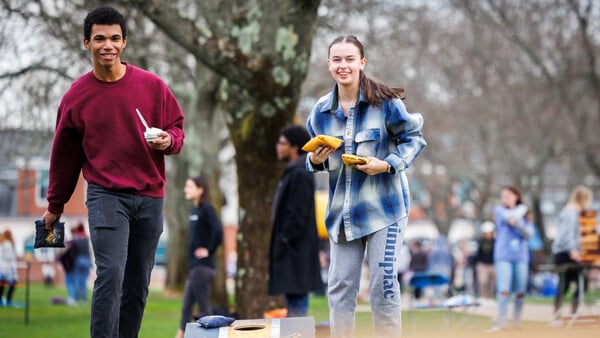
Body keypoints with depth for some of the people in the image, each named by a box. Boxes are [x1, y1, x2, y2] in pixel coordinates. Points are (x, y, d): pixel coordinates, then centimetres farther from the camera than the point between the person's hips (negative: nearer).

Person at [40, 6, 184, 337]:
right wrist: (55, 206, 16)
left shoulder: (152, 85, 0)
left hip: (150, 197, 2)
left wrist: (169, 140, -13)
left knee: (138, 284, 7)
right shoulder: (76, 96, -1)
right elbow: (64, 155, 9)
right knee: (110, 275, -17)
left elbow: (177, 126, 12)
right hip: (106, 195, -2)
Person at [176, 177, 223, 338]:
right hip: (194, 266, 9)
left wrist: (209, 251, -17)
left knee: (204, 306, -5)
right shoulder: (194, 210, 14)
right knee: (186, 306, 11)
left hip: (203, 266, -9)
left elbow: (218, 230, -25)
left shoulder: (206, 209, -12)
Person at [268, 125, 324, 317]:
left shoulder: (300, 174, -14)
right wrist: (280, 245, 18)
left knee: (296, 295, -10)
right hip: (291, 251, 10)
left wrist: (285, 242, -18)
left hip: (296, 250, -10)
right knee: (292, 295, 11)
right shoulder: (292, 172, 17)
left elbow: (297, 214, -19)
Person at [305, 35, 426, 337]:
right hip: (342, 210, 5)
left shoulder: (384, 102, -10)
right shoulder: (320, 111, 4)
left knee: (384, 283, -3)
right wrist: (315, 160, -9)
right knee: (340, 285, 6)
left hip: (384, 206, -4)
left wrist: (388, 164, -18)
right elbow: (315, 158, 15)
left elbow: (413, 138, -3)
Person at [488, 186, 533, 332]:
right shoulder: (499, 210, 8)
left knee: (520, 292, 0)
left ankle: (516, 322, 10)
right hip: (504, 256, -3)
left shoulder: (524, 215, 14)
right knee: (504, 289, -13)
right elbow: (510, 216, -12)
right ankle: (501, 321, -13)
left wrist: (517, 223, -14)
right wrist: (521, 208, 5)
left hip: (521, 256, 3)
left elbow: (528, 234, 2)